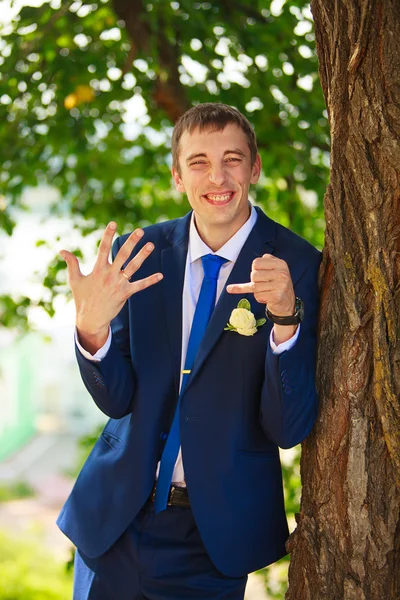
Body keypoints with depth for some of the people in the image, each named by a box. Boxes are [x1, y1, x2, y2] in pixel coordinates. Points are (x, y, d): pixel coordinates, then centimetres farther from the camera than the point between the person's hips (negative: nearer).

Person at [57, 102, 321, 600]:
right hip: (117, 518, 3)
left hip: (219, 534, -2)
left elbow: (289, 429, -15)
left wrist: (287, 317, -32)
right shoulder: (137, 254, -3)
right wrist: (91, 327, -24)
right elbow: (116, 400, -4)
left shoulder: (297, 266, -12)